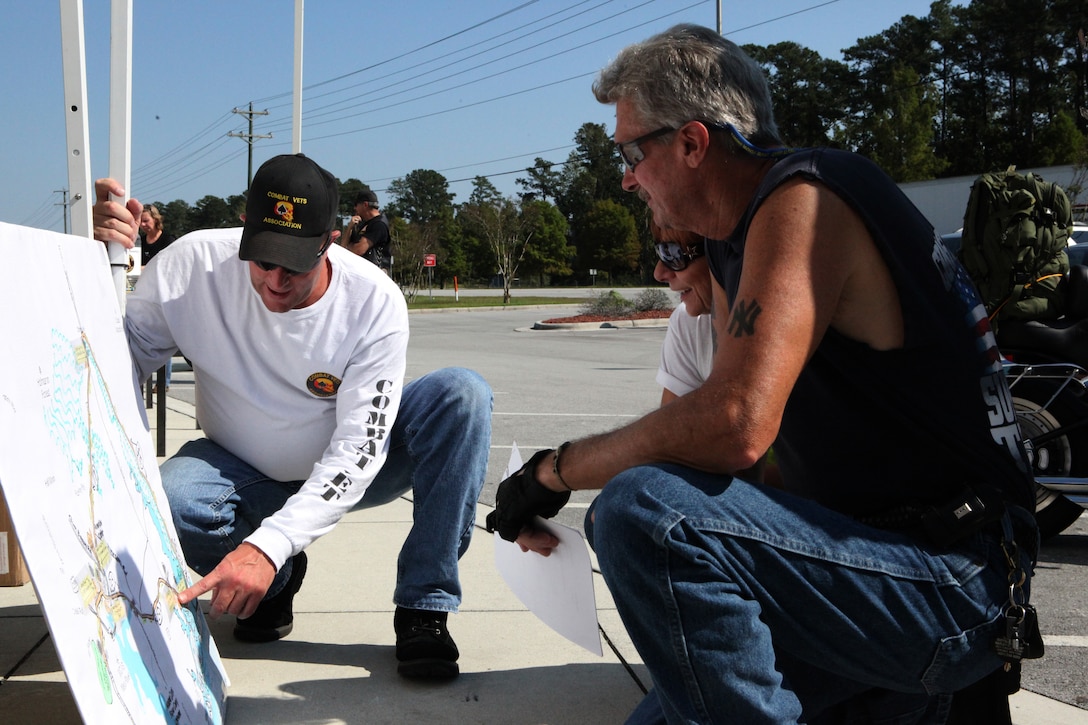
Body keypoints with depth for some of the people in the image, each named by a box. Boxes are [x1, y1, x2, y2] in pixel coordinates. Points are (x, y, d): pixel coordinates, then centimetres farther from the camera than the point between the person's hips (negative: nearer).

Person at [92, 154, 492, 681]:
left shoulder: (376, 303, -25)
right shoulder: (193, 265, -21)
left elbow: (357, 451, -28)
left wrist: (268, 544, -40)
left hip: (346, 473, -1)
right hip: (244, 472, 1)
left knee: (463, 394, -26)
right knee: (167, 500, -33)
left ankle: (423, 608, -19)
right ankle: (276, 580, 3)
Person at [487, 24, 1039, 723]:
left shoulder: (804, 198, -18)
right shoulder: (732, 247, 13)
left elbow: (737, 426, -30)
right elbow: (717, 418, 17)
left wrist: (556, 469, -18)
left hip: (952, 584, -10)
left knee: (645, 510, -30)